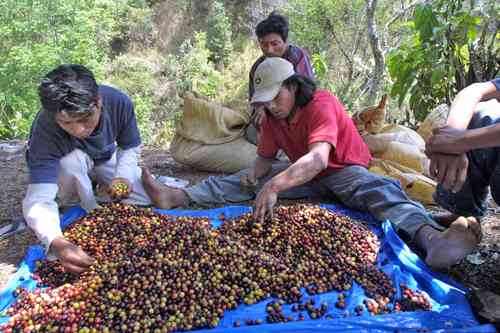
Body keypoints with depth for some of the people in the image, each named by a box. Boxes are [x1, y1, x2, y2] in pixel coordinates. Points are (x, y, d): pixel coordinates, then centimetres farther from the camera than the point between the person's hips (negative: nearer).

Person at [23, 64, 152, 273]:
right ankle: (89, 212, -7)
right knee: (73, 159, -37)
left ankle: (98, 184, 14)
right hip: (60, 168, -2)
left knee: (146, 196, -15)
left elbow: (131, 148, -13)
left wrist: (123, 176, -34)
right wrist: (57, 243, -63)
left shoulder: (119, 102, -32)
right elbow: (37, 200, -44)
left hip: (107, 159, 3)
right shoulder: (45, 130, -39)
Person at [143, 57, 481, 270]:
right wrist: (256, 174, -23)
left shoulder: (321, 104, -27)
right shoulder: (272, 117, -4)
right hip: (304, 175, 6)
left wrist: (274, 186, -55)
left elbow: (318, 158, -42)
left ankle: (431, 238, -65)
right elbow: (266, 158, 2)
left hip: (343, 171, -6)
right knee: (248, 180, -5)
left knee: (379, 190, -38)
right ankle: (180, 196, -11)